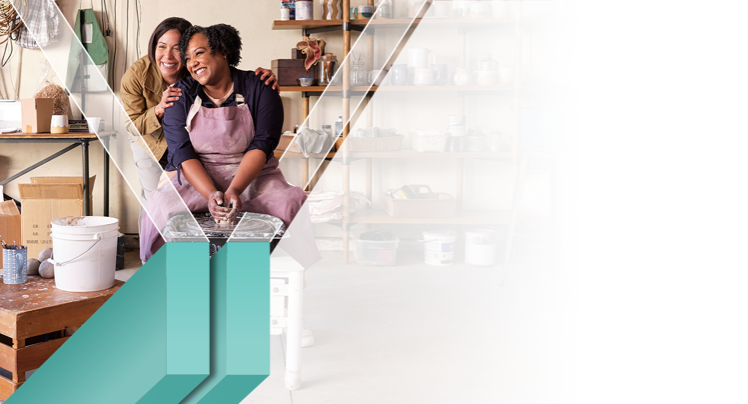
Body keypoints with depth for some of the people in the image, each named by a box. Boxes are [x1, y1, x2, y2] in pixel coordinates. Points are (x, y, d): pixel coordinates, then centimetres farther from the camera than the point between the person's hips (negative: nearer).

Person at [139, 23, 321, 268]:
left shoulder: (258, 90, -1)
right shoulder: (181, 95, 2)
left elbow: (261, 146, -10)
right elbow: (183, 153, -8)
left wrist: (234, 190, -27)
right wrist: (211, 195, -26)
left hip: (253, 176, -1)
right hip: (196, 179, 1)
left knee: (294, 205, -28)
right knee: (161, 206, -28)